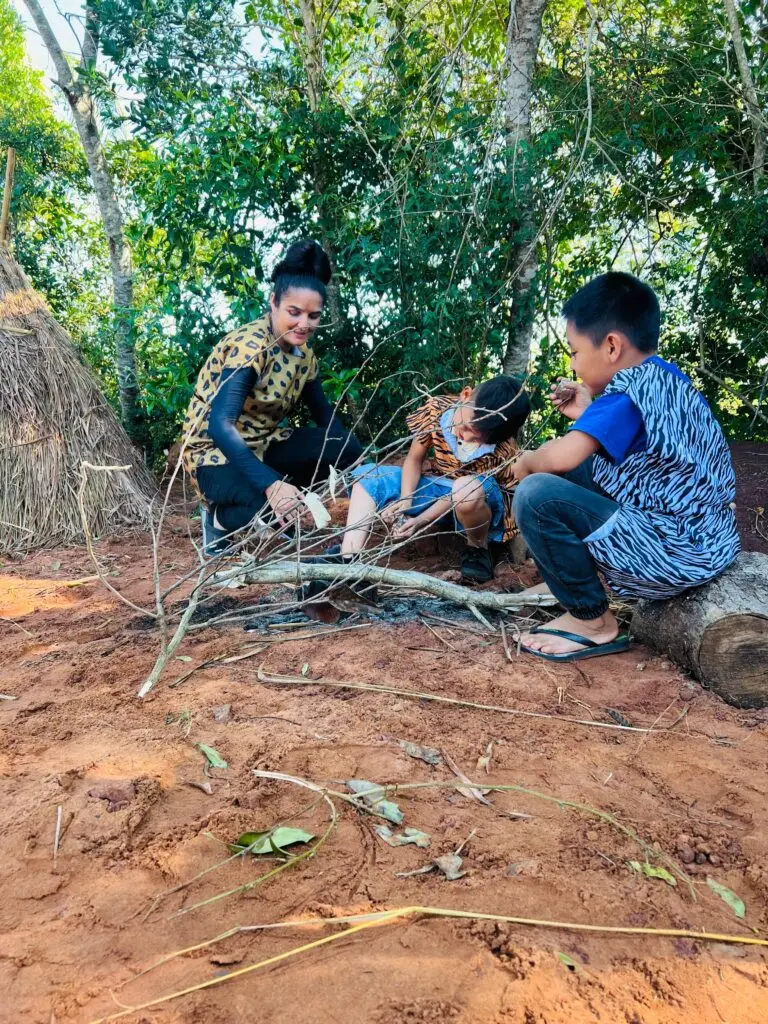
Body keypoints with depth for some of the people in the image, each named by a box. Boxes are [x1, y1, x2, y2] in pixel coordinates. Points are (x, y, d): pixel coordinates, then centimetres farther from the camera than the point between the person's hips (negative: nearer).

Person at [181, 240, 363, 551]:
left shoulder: (303, 353, 0)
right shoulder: (249, 346, -25)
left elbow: (323, 411, 10)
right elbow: (220, 425, -36)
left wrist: (350, 461, -7)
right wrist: (271, 485, -46)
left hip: (262, 443, 7)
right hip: (215, 451, -7)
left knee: (347, 450, -10)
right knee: (274, 507, -32)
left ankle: (281, 508, 5)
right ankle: (219, 516, 0)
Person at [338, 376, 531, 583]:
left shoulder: (503, 451, -29)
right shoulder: (437, 408, -19)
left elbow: (463, 492, -24)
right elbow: (414, 459, -9)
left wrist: (421, 520, -31)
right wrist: (405, 501, -22)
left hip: (486, 502, -5)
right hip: (442, 489, 5)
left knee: (468, 489, -43)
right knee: (366, 476, -6)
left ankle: (478, 547, -12)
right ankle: (348, 560, -21)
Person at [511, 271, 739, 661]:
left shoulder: (629, 390, -21)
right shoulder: (663, 377, 9)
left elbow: (561, 455, -32)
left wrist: (528, 461, -10)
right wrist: (590, 413, 11)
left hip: (675, 553, -10)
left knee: (536, 494, -21)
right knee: (570, 470, 15)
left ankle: (593, 622, -5)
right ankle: (570, 578, 23)